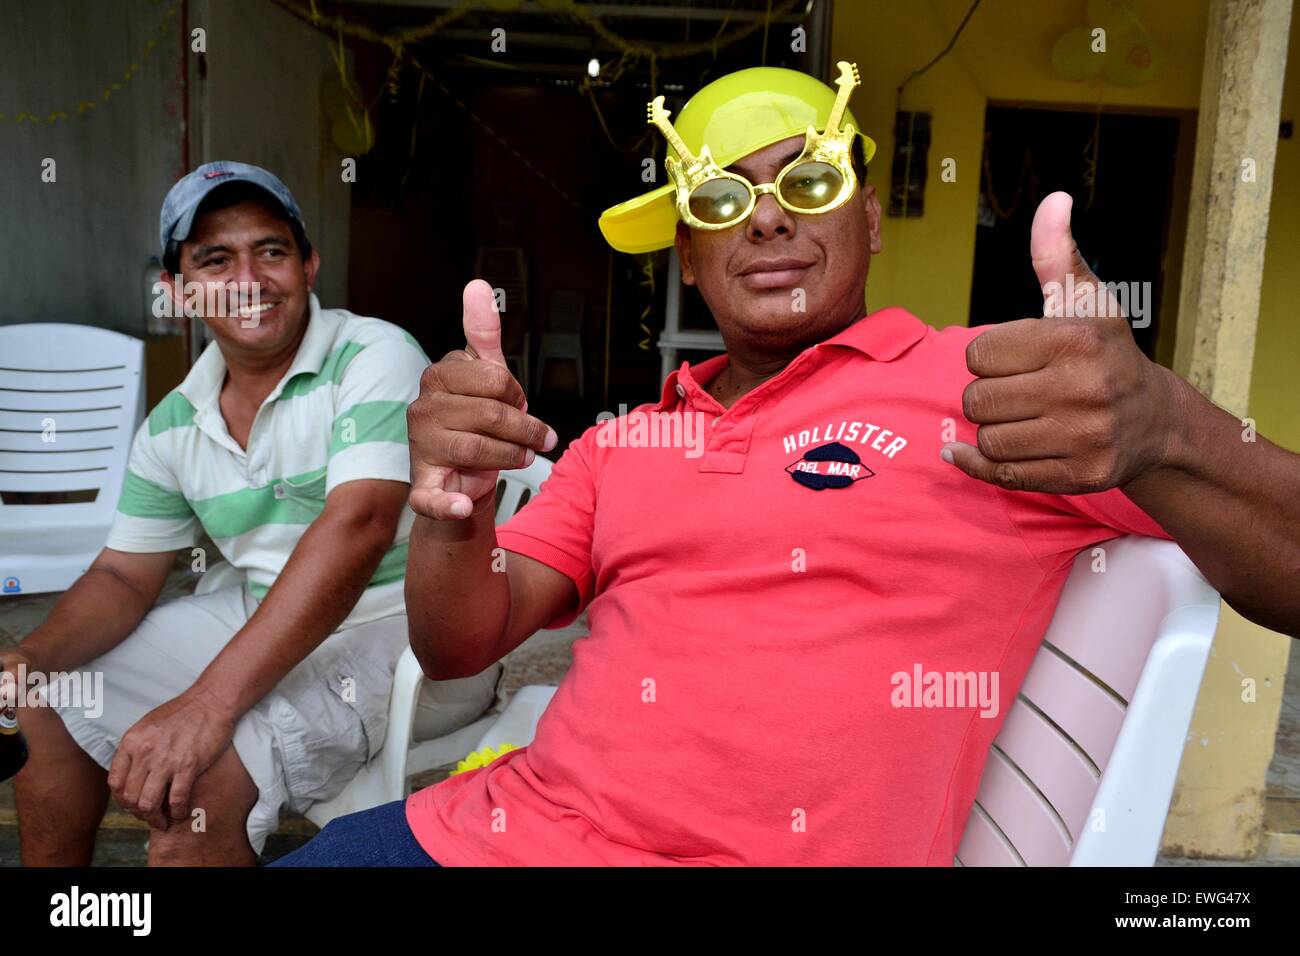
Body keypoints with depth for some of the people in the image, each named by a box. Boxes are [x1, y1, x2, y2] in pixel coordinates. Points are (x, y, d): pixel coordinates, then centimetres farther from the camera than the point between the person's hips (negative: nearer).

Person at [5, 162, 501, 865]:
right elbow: (124, 575, 11)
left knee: (197, 780, -28)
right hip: (259, 616, 8)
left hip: (404, 629, -7)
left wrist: (209, 702, -35)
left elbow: (356, 525, -29)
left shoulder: (376, 357, -16)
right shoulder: (173, 425, 6)